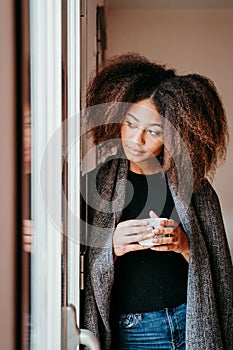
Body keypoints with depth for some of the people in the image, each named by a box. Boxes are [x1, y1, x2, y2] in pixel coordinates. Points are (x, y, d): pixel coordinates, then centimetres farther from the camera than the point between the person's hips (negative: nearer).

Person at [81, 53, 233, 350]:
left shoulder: (196, 188, 0)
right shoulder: (94, 184, -1)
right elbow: (85, 276, -3)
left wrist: (185, 247, -14)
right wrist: (112, 249, -20)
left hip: (193, 326, 0)